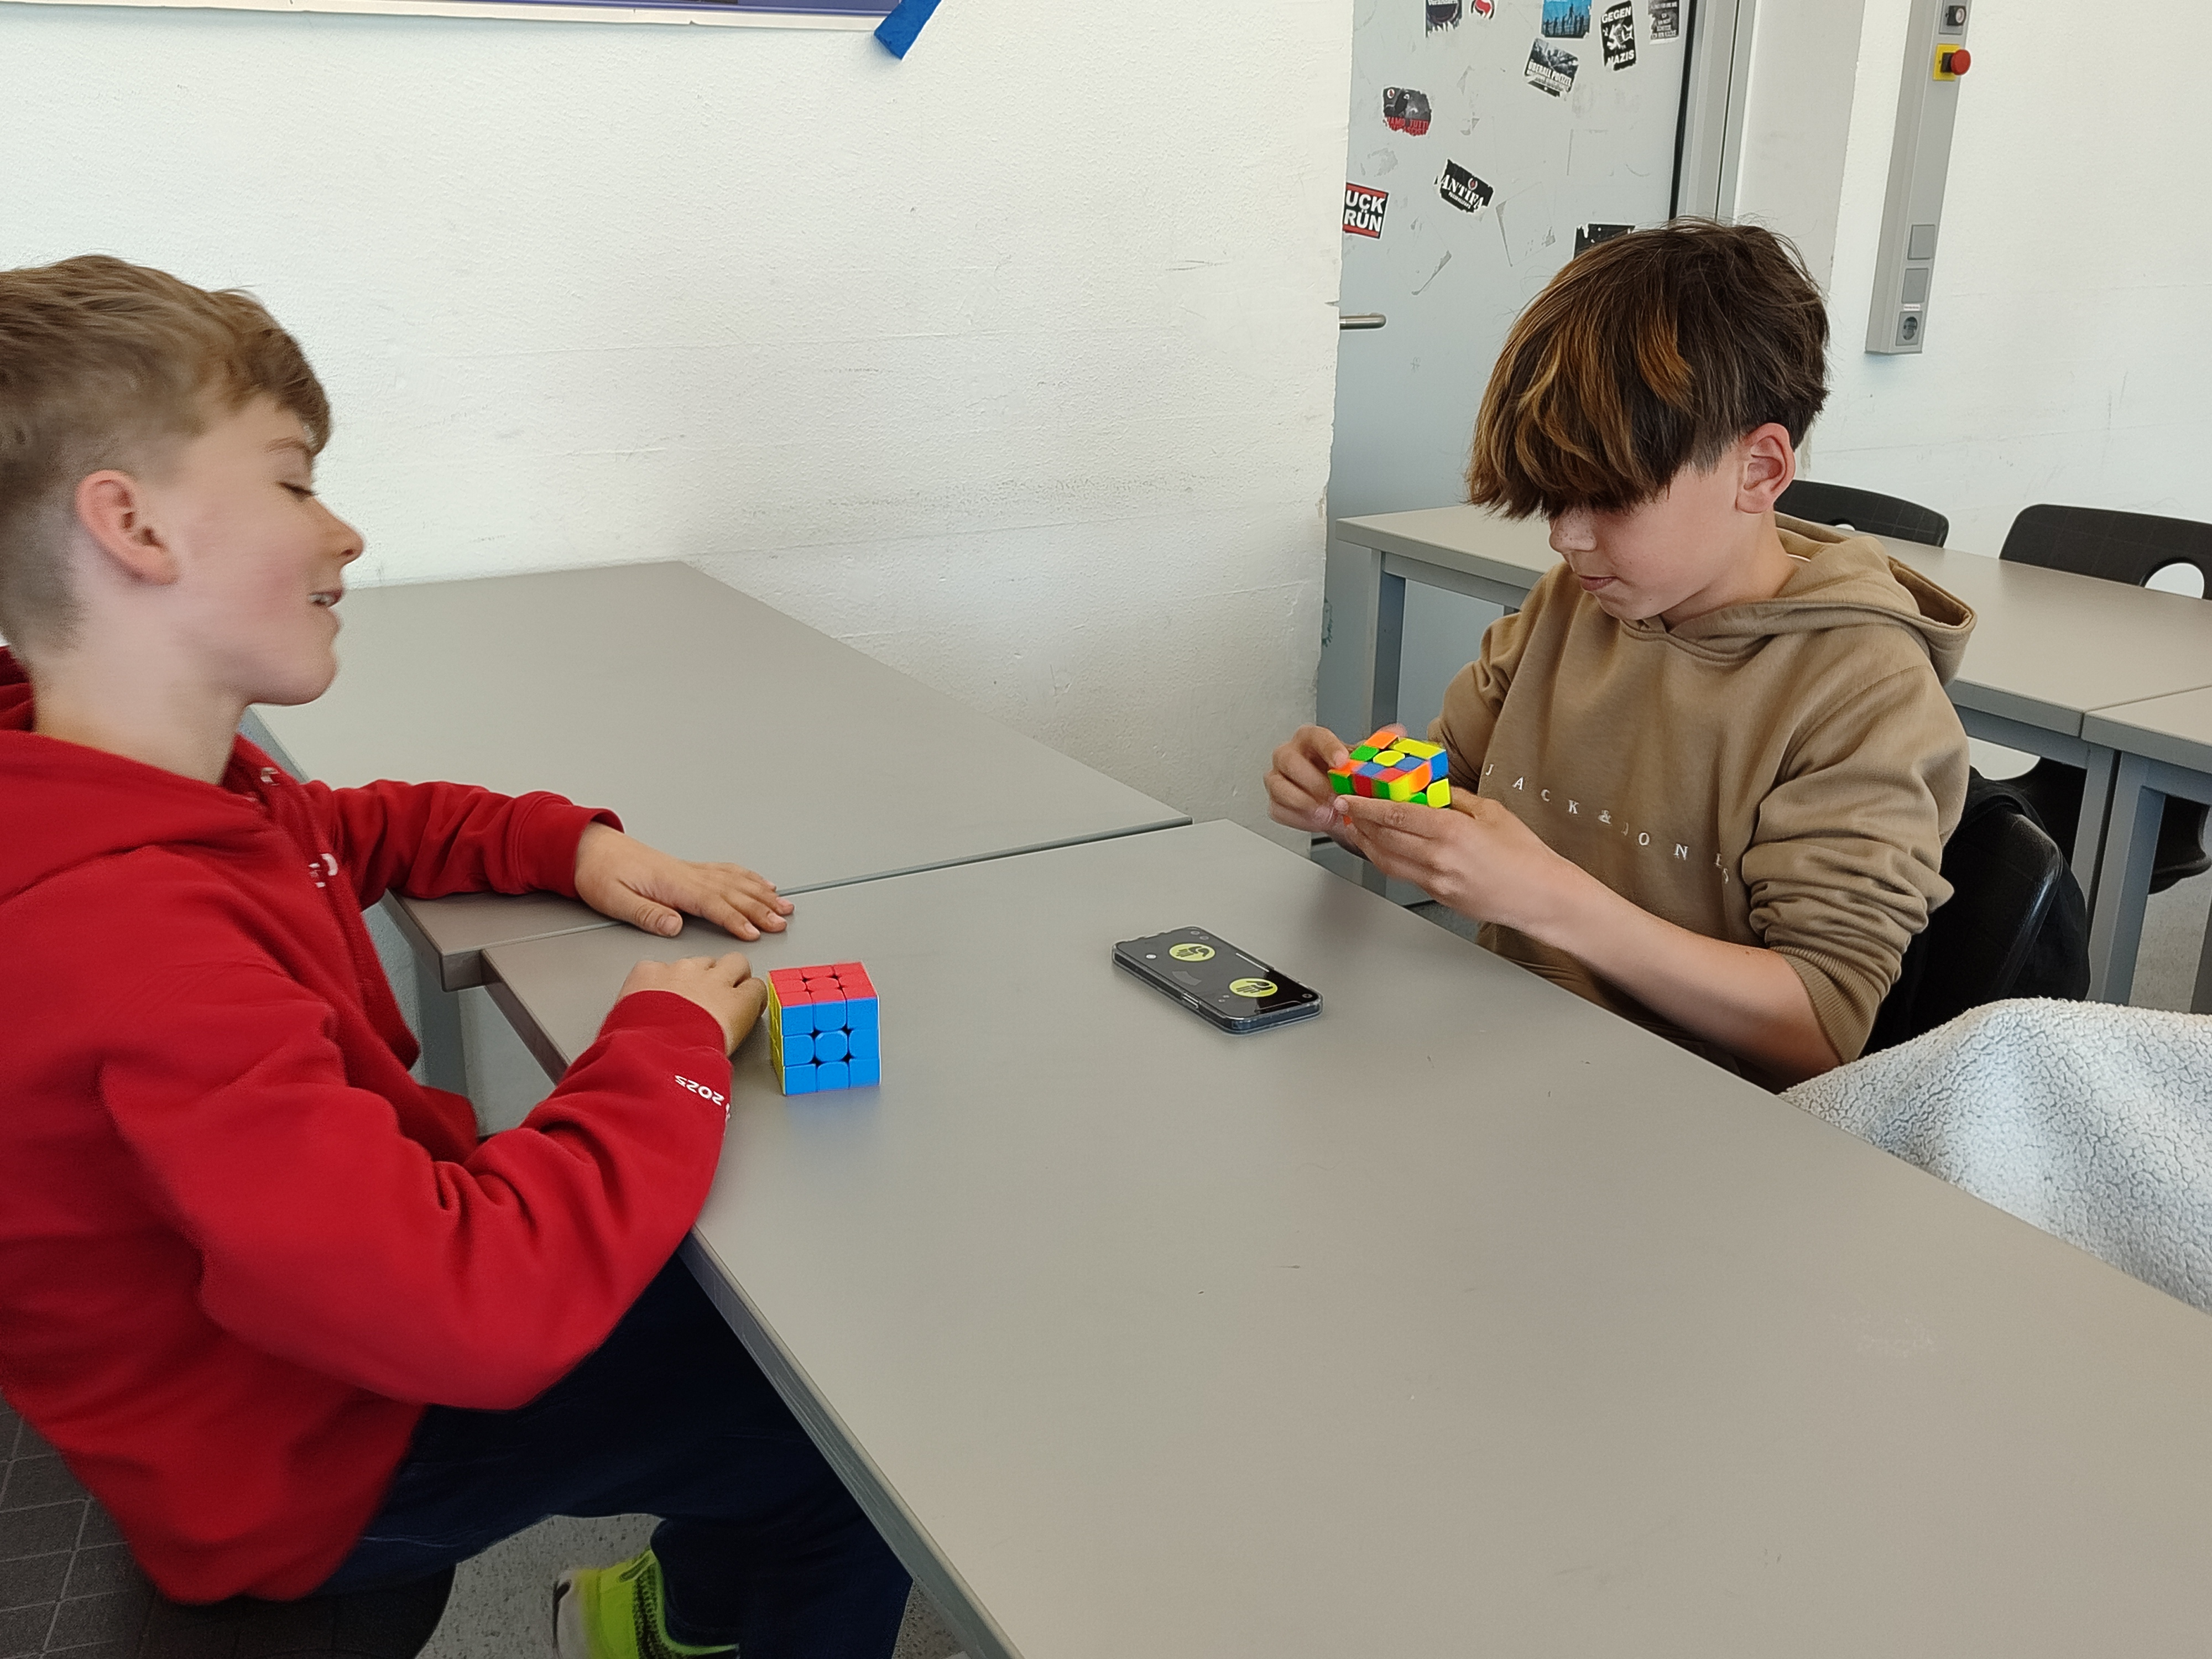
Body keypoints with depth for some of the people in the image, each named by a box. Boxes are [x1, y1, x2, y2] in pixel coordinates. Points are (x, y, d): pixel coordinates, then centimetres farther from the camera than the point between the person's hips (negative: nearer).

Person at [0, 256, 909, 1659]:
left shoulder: (151, 788, -6)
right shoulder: (131, 939, -39)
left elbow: (342, 830, 17)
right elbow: (476, 1309, -43)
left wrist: (572, 846, -1)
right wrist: (674, 1043, -28)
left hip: (370, 1269, 9)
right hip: (318, 1463, -9)